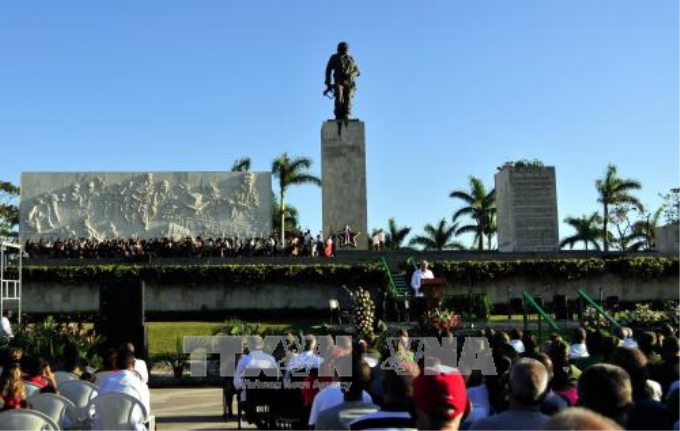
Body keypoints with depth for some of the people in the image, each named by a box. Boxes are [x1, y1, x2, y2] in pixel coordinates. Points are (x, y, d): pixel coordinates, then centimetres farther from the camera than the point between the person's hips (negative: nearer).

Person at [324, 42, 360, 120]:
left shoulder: (350, 59, 17)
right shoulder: (334, 58, 12)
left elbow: (357, 71, 16)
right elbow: (328, 71, 13)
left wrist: (351, 75, -8)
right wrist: (328, 84, 7)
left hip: (349, 83, 2)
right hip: (339, 82, -2)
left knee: (348, 100, -14)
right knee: (339, 100, -17)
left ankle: (346, 116, -20)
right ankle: (339, 117, -16)